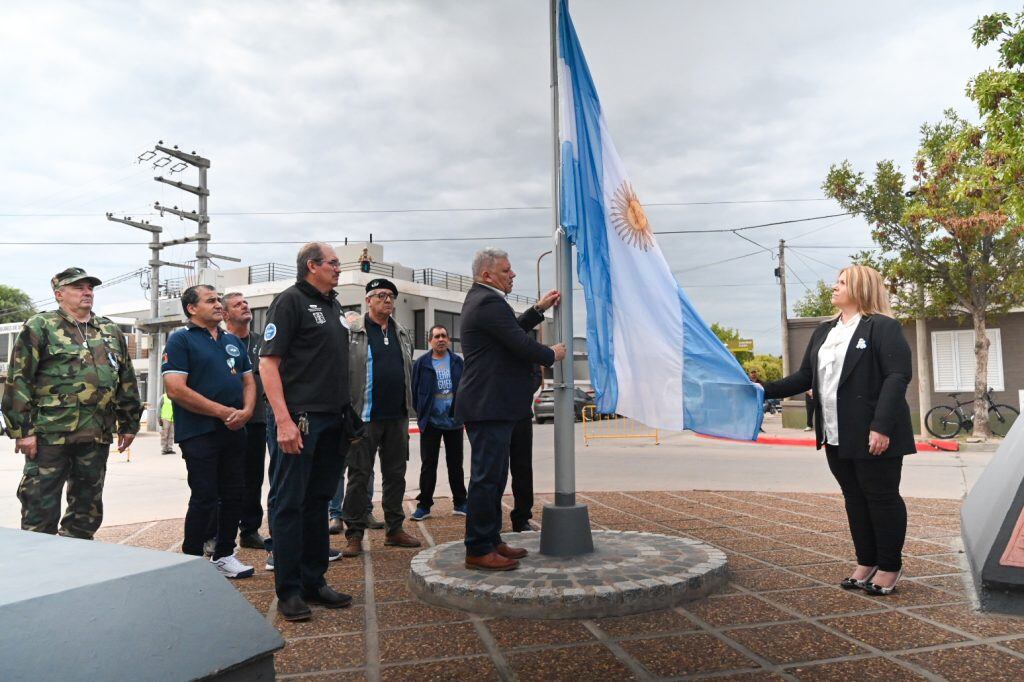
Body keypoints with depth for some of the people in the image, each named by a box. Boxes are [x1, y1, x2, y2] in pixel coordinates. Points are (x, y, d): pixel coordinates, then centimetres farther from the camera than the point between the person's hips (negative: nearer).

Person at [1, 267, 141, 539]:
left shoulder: (111, 331, 15)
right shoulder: (40, 327, 0)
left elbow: (126, 381, 18)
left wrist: (129, 424, 15)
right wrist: (23, 430, -11)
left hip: (97, 436, 5)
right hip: (49, 435, -5)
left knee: (88, 509, 12)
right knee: (41, 507, 0)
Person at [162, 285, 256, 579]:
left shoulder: (233, 341, 16)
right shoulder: (180, 340, -4)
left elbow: (248, 381, 16)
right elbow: (176, 389, -15)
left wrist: (246, 411, -5)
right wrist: (223, 412, -16)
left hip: (234, 432, 6)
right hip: (199, 432, -6)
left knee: (234, 495, 10)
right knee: (205, 498, -2)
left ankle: (224, 555, 24)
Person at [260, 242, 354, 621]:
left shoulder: (334, 306, 17)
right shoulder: (291, 301, -7)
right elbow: (268, 362, -13)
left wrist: (347, 416, 17)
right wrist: (283, 420, -22)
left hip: (331, 420, 8)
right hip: (298, 419, -8)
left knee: (317, 502, 14)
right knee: (288, 504, 1)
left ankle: (313, 582, 24)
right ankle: (288, 591, 11)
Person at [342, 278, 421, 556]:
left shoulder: (402, 334, 15)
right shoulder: (353, 332, -4)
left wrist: (408, 406, 15)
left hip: (397, 416, 6)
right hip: (365, 417, -6)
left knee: (396, 474, 11)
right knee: (359, 475, 1)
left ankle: (394, 530, 22)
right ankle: (354, 534, 9)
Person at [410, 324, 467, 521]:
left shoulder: (457, 362, 5)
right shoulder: (421, 363, -1)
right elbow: (415, 391, 0)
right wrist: (421, 413, -1)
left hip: (454, 421, 2)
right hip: (430, 422, -2)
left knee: (455, 464, 11)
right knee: (428, 465, 4)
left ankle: (460, 503, 20)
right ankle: (424, 505, 12)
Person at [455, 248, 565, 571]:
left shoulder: (479, 300, 18)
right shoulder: (489, 302, -16)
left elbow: (512, 330, 27)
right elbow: (521, 344, -20)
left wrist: (540, 308, 24)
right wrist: (552, 354, -3)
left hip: (488, 405, 11)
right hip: (489, 406, -11)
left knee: (493, 477, 16)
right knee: (486, 478, -5)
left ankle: (491, 541, 25)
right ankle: (478, 551, 2)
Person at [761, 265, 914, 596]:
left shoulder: (883, 327, -6)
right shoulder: (823, 332, 16)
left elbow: (898, 376, -15)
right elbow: (804, 377, 15)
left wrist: (881, 426, -23)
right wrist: (765, 390, 2)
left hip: (873, 435, -7)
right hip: (837, 437, 7)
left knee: (882, 498, 4)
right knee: (854, 500, 14)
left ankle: (889, 567, 18)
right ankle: (866, 563, 26)